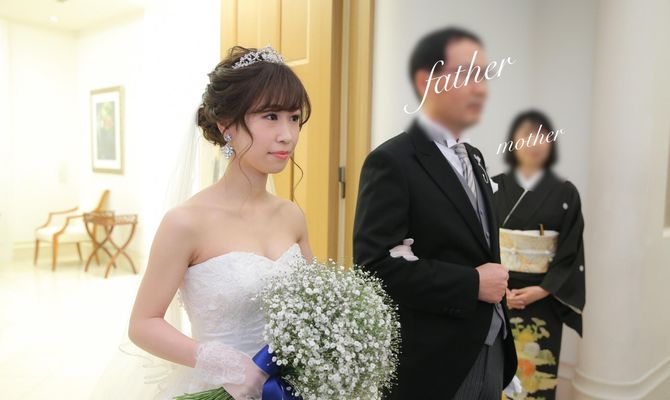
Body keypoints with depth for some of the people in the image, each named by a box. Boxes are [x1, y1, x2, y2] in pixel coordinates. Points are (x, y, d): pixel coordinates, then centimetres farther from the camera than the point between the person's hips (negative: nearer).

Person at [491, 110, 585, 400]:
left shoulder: (565, 193, 0)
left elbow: (571, 253, -2)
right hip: (496, 297, 1)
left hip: (543, 300, 0)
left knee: (536, 374, 5)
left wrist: (541, 290, -13)